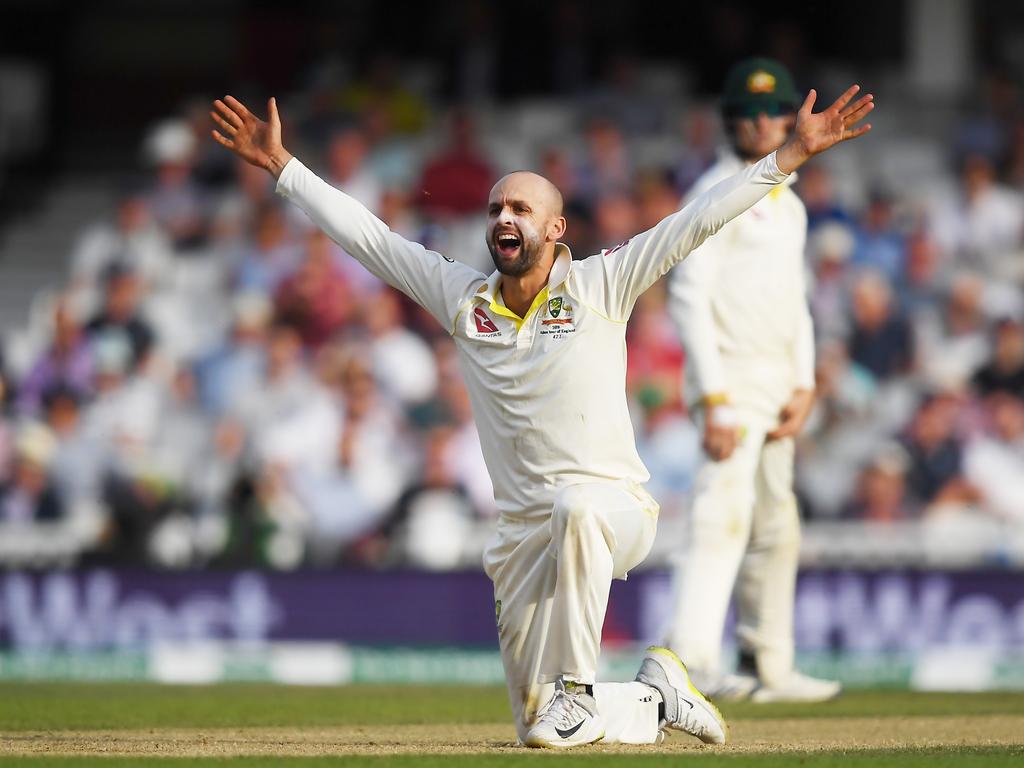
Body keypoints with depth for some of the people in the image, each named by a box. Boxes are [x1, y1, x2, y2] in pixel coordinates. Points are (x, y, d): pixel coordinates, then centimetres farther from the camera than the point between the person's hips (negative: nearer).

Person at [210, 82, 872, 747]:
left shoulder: (600, 286, -2)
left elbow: (702, 219, -7)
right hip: (525, 535, 4)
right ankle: (655, 697, 33)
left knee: (576, 508, -42)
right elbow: (366, 235, 10)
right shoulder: (463, 297, 7)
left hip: (615, 510, -4)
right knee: (538, 727, 2)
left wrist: (793, 154, -13)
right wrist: (281, 166, 9)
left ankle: (575, 689, -29)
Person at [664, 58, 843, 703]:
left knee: (776, 529, 13)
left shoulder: (789, 204, 19)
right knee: (725, 512, -22)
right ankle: (691, 659, -32)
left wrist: (804, 386, 9)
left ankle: (771, 668, 21)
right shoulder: (717, 194, -8)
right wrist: (713, 400, -22)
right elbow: (689, 297, -15)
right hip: (731, 377, -9)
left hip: (777, 383, 9)